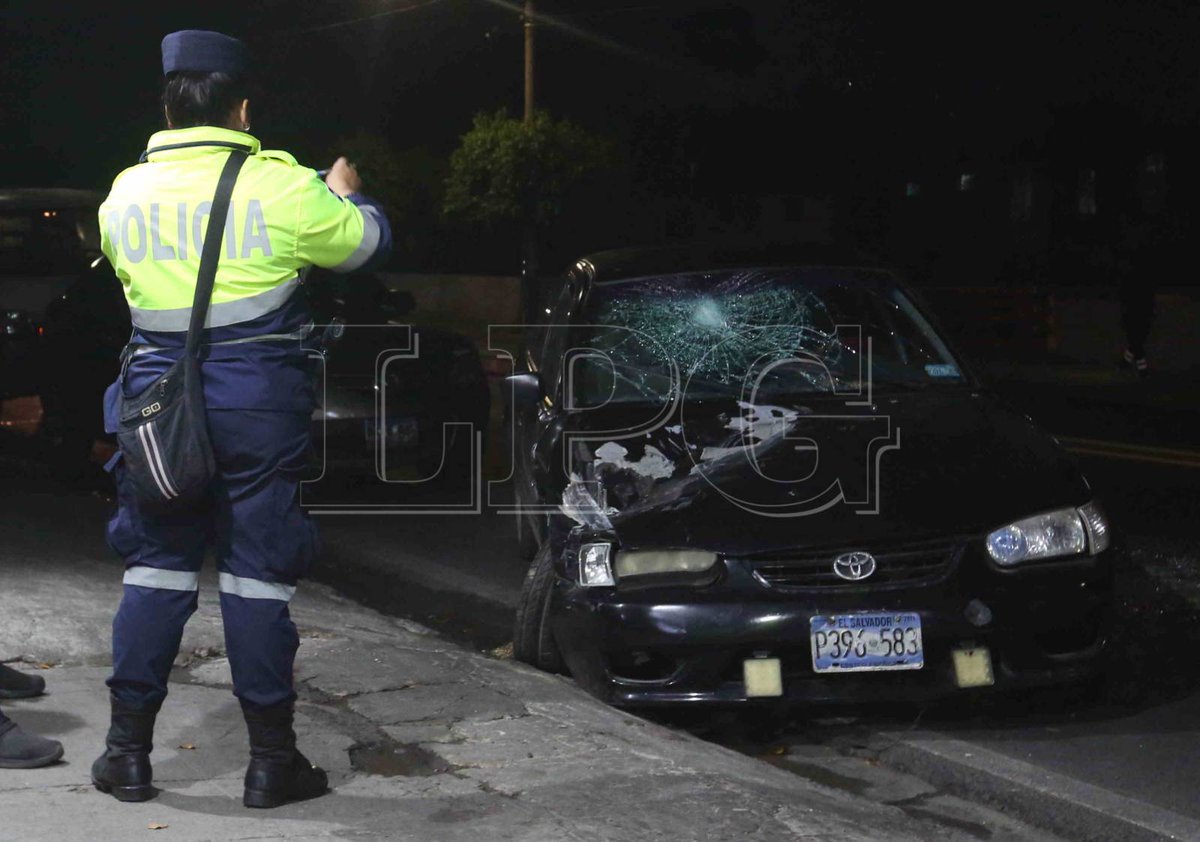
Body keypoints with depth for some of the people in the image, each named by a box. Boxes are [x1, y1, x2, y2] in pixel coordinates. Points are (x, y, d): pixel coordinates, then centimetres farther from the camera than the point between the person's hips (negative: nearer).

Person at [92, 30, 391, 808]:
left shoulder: (126, 195, 4)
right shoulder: (283, 187, -8)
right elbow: (368, 243, 6)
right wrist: (347, 192, 28)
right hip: (261, 403, -3)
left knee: (156, 568, 12)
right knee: (257, 575, 3)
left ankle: (129, 750, 15)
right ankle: (273, 758, 10)